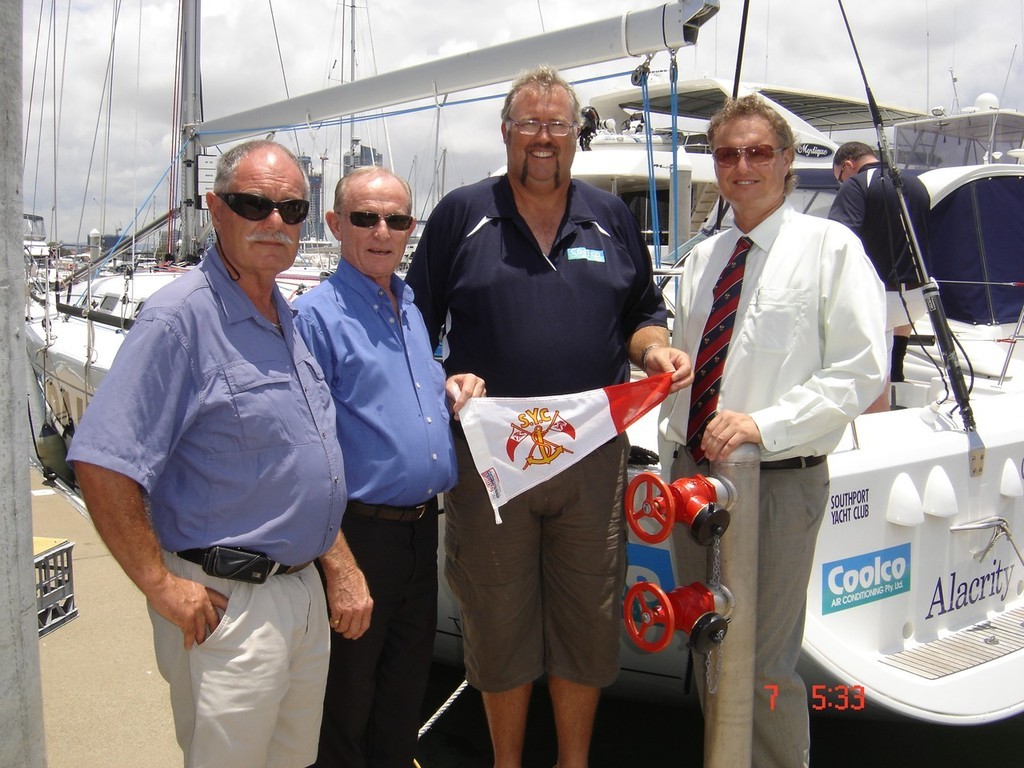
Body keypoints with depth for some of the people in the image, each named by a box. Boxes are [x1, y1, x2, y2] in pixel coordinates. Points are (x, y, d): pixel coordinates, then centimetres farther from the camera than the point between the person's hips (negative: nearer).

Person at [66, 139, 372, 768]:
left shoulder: (286, 316, 9)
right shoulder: (180, 316, -17)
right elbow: (101, 465, -23)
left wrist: (341, 567, 13)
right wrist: (162, 587, -19)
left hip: (303, 591, 8)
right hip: (226, 603, -8)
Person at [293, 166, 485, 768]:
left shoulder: (414, 306, 11)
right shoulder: (317, 314, -12)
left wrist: (453, 387, 2)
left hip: (423, 525, 7)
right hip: (361, 531, -7)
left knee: (409, 677, 21)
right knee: (349, 690, 10)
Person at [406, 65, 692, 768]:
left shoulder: (612, 219, 11)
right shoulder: (461, 215, 4)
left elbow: (643, 315, 17)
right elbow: (414, 326, 5)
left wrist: (656, 350, -5)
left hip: (593, 455, 2)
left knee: (588, 621, 11)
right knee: (498, 623, 11)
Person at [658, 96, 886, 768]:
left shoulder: (831, 246, -6)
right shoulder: (703, 259, 12)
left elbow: (861, 370, -12)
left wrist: (765, 423, -21)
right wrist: (675, 450, 9)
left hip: (778, 480, -6)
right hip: (693, 472, 6)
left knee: (766, 665, 1)